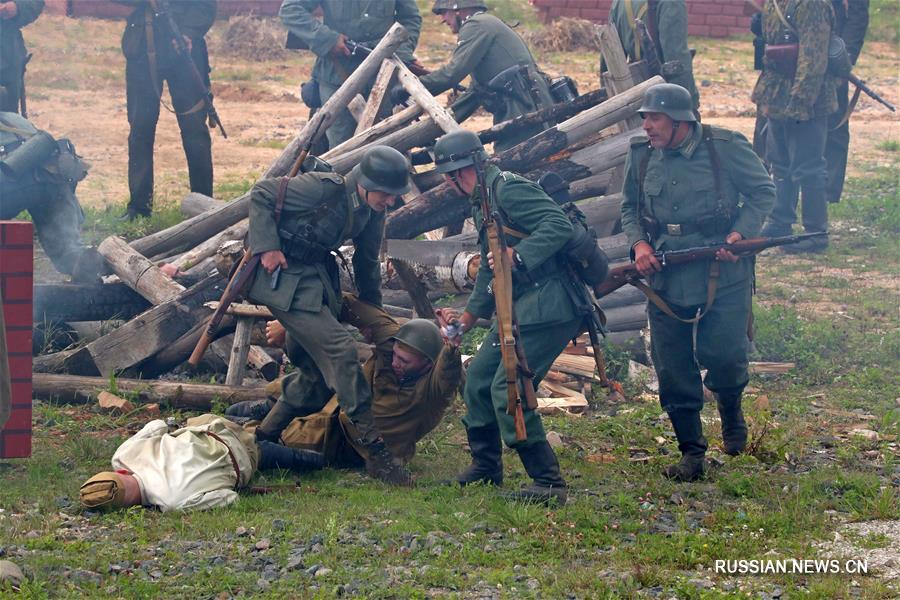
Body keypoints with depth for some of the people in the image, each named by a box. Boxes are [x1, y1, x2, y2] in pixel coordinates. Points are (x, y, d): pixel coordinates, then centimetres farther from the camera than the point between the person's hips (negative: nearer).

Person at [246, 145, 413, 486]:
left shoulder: (372, 213, 2)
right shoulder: (324, 189, -22)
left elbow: (367, 262, 19)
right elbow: (261, 194, -15)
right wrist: (268, 247, -21)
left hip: (315, 280, 9)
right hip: (283, 277, -9)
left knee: (317, 367, 9)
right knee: (339, 350, -17)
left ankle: (265, 436, 24)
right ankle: (375, 452, -18)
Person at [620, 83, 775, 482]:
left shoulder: (725, 148, -8)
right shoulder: (640, 155, 3)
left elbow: (763, 191, 2)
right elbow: (629, 207, 16)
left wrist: (740, 233, -12)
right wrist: (639, 243, -2)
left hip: (722, 276, -3)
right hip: (665, 278, 4)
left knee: (724, 356, -8)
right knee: (673, 370, 4)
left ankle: (731, 411, 27)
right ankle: (691, 453, 17)